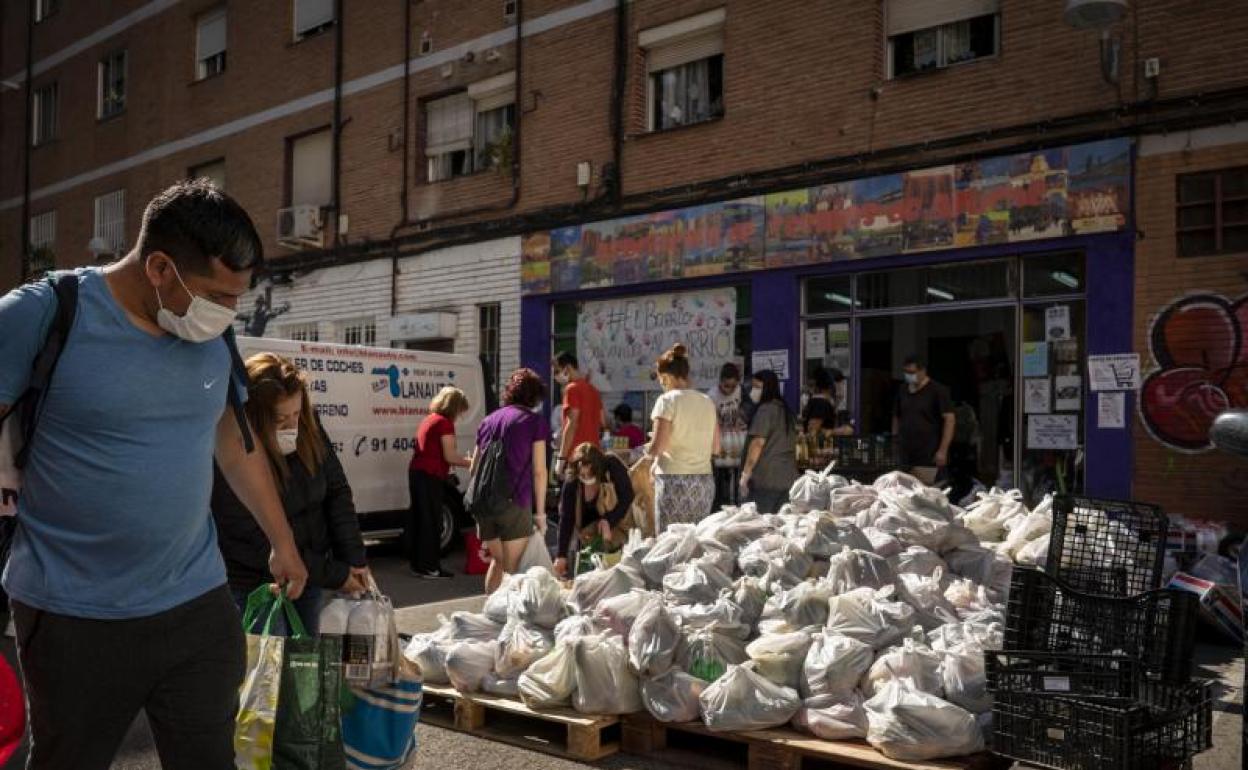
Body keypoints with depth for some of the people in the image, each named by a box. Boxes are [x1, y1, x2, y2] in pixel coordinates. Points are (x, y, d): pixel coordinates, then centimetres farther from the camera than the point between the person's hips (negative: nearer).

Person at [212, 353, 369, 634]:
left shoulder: (308, 429, -8)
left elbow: (337, 492, 0)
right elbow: (260, 542, -22)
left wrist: (355, 560, -10)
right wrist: (335, 576, -18)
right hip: (255, 588, -5)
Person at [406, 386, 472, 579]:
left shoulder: (429, 420, 18)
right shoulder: (445, 423, -11)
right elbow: (449, 456, -14)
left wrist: (463, 461, 16)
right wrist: (470, 462, -2)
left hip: (417, 472, 9)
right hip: (430, 476, -9)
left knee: (419, 518, 14)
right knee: (432, 521, -3)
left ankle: (417, 563, 20)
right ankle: (428, 567, 1)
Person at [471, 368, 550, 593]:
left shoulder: (488, 420, 18)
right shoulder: (534, 421, 3)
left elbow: (473, 467, 21)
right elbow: (539, 471, -2)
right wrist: (540, 513, 2)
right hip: (515, 503, -5)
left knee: (497, 561, 22)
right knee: (512, 567, 3)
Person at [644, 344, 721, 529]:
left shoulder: (667, 400, -7)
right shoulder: (707, 401, 9)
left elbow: (657, 447, -12)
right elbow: (715, 448, 12)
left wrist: (649, 452, 8)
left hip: (674, 481, -5)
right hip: (704, 481, 5)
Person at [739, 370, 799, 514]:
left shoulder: (765, 409, -8)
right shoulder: (786, 410, 17)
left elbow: (758, 443, -13)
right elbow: (794, 446, 22)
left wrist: (745, 475, -10)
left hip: (766, 479, -8)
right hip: (788, 477, 8)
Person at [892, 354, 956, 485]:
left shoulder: (937, 391, -5)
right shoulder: (903, 392, 14)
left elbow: (949, 419, -10)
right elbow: (896, 418, 24)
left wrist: (943, 450, -16)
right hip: (906, 457, 6)